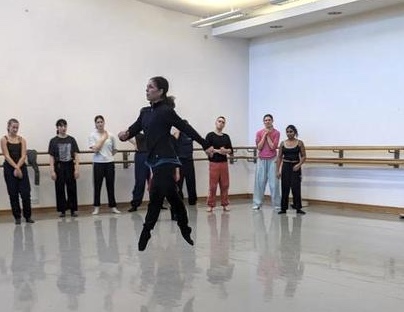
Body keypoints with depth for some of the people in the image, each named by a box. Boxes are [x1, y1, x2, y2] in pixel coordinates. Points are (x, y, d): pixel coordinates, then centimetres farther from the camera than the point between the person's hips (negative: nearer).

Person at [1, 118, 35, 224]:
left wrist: (18, 168, -15)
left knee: (26, 193, -3)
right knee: (13, 194, 3)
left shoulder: (22, 139, 6)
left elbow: (23, 156, -3)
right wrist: (15, 167, -17)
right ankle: (17, 217, 13)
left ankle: (27, 216, 9)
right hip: (9, 168, -2)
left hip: (22, 167, 2)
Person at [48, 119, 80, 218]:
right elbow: (51, 157, -1)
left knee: (72, 188, 4)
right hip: (59, 167, -1)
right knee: (60, 189, 3)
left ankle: (73, 209, 13)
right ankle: (62, 210, 12)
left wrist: (77, 169, -4)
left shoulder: (71, 140, 4)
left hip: (70, 166, 1)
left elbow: (76, 155, 3)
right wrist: (52, 171, -8)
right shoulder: (54, 141, 0)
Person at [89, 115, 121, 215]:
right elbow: (95, 149, -15)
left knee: (110, 185, 7)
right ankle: (96, 207, 12)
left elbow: (114, 150, 14)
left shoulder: (110, 135, 4)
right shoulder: (93, 135, -3)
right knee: (97, 186, 4)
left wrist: (108, 156, 8)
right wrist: (103, 138, -11)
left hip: (110, 163, 2)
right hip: (98, 164, -2)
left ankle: (112, 206, 16)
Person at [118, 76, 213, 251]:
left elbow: (187, 129, -5)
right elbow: (134, 130, 10)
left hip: (165, 159, -8)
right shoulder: (145, 112, 14)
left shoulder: (166, 111, -8)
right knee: (171, 195, 15)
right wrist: (125, 134, -13)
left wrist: (205, 145, -2)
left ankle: (145, 234, -3)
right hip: (155, 159, 8)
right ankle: (185, 230, 27)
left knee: (156, 196, -10)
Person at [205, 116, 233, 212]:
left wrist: (225, 150, -11)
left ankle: (225, 204, 14)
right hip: (214, 163, -4)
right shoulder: (210, 135, -1)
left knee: (225, 185, 5)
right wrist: (218, 151, -15)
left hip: (224, 163, 4)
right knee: (212, 185, -3)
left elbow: (231, 150, 9)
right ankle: (210, 205, 5)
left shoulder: (226, 137, 11)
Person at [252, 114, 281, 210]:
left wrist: (268, 135, -8)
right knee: (260, 181, 2)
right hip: (261, 160, 1)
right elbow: (259, 147, -5)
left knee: (274, 182, 0)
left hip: (272, 160, -1)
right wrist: (264, 135, -8)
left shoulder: (276, 133, -1)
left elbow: (272, 146, -10)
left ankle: (276, 203, 8)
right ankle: (257, 203, 9)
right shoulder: (259, 132, 3)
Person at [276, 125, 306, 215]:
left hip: (295, 167, -2)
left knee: (296, 188, -5)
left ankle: (298, 208, 6)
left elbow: (303, 156, 1)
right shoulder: (283, 143, 5)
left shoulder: (299, 143, -1)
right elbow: (279, 157, 6)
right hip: (285, 166, 2)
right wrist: (278, 170, 1)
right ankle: (283, 208, 13)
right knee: (285, 188, 5)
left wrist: (299, 165, -16)